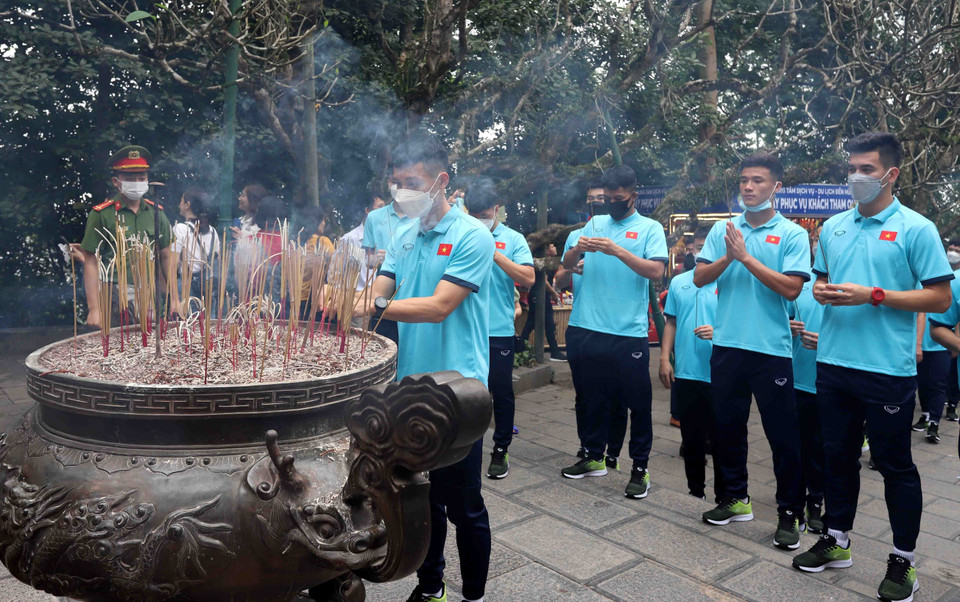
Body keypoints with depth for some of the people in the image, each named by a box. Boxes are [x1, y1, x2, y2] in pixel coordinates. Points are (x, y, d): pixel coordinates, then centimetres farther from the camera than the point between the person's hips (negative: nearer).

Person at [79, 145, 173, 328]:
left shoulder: (156, 212, 8)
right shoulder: (102, 214, -3)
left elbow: (166, 258, 11)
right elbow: (91, 263, -4)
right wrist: (94, 309, -10)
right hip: (114, 299, -3)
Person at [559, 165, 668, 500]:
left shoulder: (650, 228, 2)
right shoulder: (594, 224, 13)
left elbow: (656, 270, -13)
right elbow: (566, 265, 9)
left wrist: (618, 251, -22)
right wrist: (577, 249, -12)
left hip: (628, 332, -4)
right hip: (585, 330, 4)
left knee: (637, 402, 3)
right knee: (589, 397, 15)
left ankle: (640, 468, 16)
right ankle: (592, 457, 31)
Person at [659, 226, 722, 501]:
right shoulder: (679, 282, 9)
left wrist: (718, 332, -23)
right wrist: (664, 359, 6)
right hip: (685, 373, 4)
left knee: (720, 437, 6)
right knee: (691, 437, 14)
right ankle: (695, 491, 29)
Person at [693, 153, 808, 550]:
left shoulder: (793, 234, -3)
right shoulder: (723, 230, 7)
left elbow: (791, 288, -14)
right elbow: (699, 278, 2)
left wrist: (746, 257, -16)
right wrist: (728, 257, -16)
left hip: (772, 349, -4)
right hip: (727, 345, 4)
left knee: (782, 433, 4)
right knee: (728, 425, 14)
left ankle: (790, 512, 19)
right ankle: (736, 498, 31)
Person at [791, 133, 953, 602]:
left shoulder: (916, 229, -6)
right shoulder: (833, 227, 10)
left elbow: (939, 298, -9)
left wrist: (872, 295, -18)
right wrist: (821, 292, -3)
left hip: (888, 369, -5)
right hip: (833, 362, 5)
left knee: (894, 464, 6)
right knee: (838, 454, 16)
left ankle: (903, 561, 22)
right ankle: (836, 540, 31)